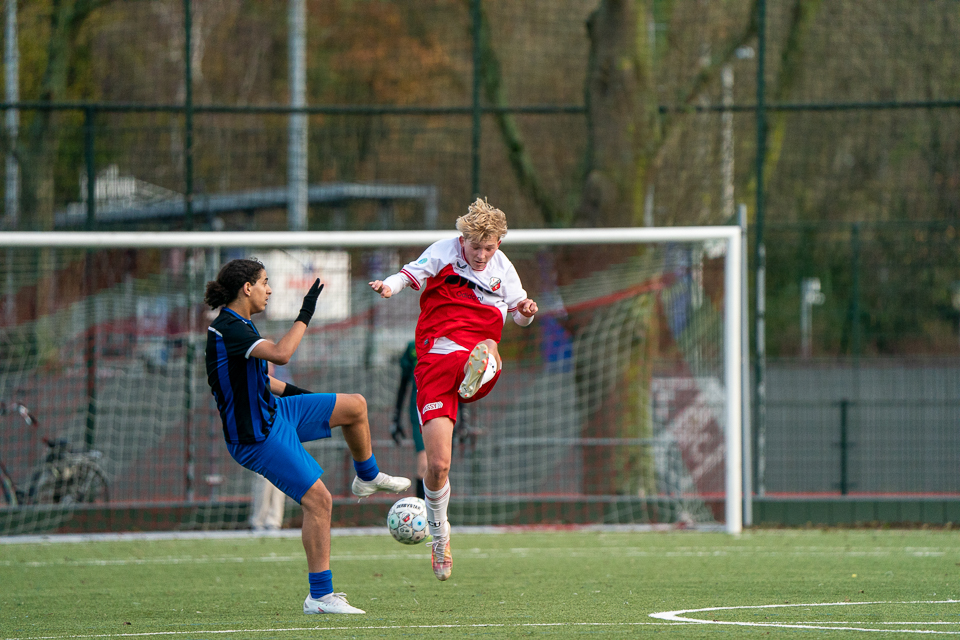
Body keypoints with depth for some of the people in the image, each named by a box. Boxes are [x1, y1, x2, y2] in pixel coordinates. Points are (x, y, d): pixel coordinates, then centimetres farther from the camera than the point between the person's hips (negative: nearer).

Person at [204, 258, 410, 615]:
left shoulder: (238, 324, 8)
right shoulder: (228, 329, -24)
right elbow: (280, 354, -37)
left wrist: (292, 391, 27)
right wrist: (305, 315, -26)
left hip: (275, 411, 10)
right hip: (257, 436, -10)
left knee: (355, 406, 11)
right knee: (319, 501, -13)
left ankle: (367, 478, 36)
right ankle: (319, 597, -7)